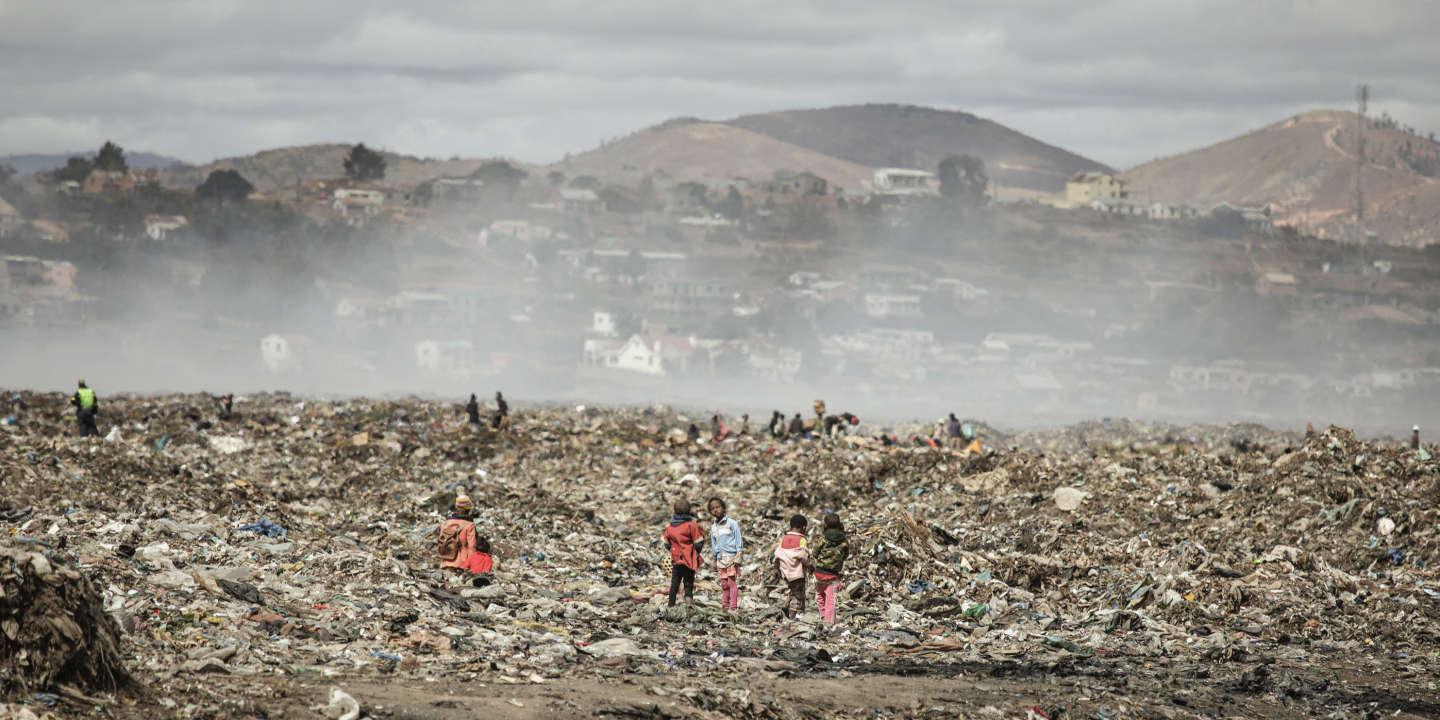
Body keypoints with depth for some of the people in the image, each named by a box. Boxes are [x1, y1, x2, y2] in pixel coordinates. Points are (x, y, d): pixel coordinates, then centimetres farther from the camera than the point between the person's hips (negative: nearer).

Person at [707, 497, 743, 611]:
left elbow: (738, 540, -3)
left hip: (731, 557, -5)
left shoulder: (732, 523, -3)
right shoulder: (713, 526, 14)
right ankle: (724, 605, 6)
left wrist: (738, 556, -9)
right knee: (724, 584, 4)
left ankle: (733, 606, -11)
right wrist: (714, 560, 19)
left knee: (733, 582, -9)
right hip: (720, 558, 5)